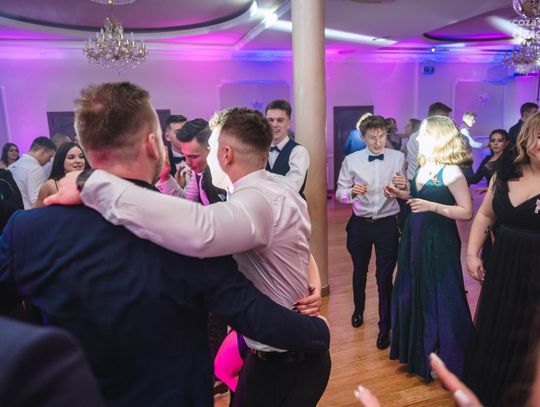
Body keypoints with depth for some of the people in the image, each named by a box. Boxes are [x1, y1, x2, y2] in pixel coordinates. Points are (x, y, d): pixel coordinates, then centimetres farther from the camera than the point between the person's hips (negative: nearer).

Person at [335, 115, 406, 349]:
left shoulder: (398, 158, -2)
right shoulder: (351, 160, -4)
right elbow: (339, 193, -5)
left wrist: (403, 186, -22)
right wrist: (352, 192, -26)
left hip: (388, 224, -1)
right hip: (360, 224, 1)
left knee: (385, 277, 4)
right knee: (359, 272, 21)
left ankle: (384, 328, 22)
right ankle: (358, 310, 47)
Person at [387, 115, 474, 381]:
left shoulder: (451, 171, -16)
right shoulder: (424, 166, 7)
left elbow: (466, 212, -17)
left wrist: (432, 207, -26)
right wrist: (402, 195, 3)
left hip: (438, 242, -8)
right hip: (415, 238, 8)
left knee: (438, 298, 5)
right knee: (413, 294, 17)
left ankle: (442, 358, 26)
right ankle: (418, 350, 38)